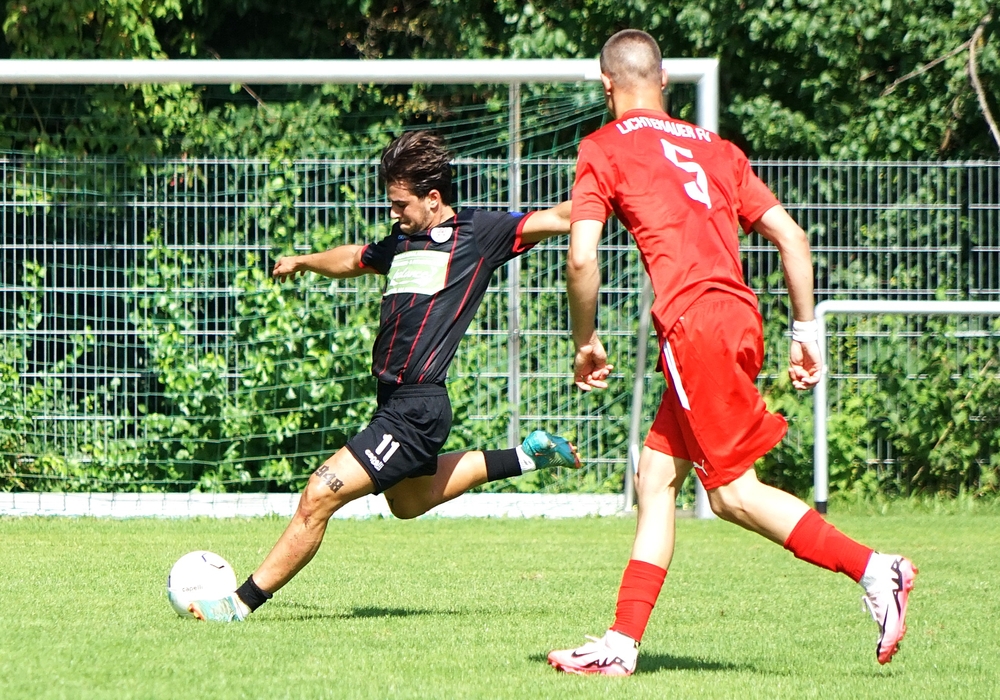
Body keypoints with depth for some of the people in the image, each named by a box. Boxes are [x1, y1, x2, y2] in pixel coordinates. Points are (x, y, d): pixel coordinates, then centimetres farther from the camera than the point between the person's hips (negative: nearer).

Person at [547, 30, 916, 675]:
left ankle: (873, 568, -12)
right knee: (655, 478, 12)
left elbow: (582, 258, -6)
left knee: (734, 493, -2)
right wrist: (806, 326, 20)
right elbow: (791, 237, 16)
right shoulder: (715, 148, 22)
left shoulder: (604, 149, 5)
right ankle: (622, 643, 9)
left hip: (693, 320, -7)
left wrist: (586, 342, 7)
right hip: (741, 315, 7)